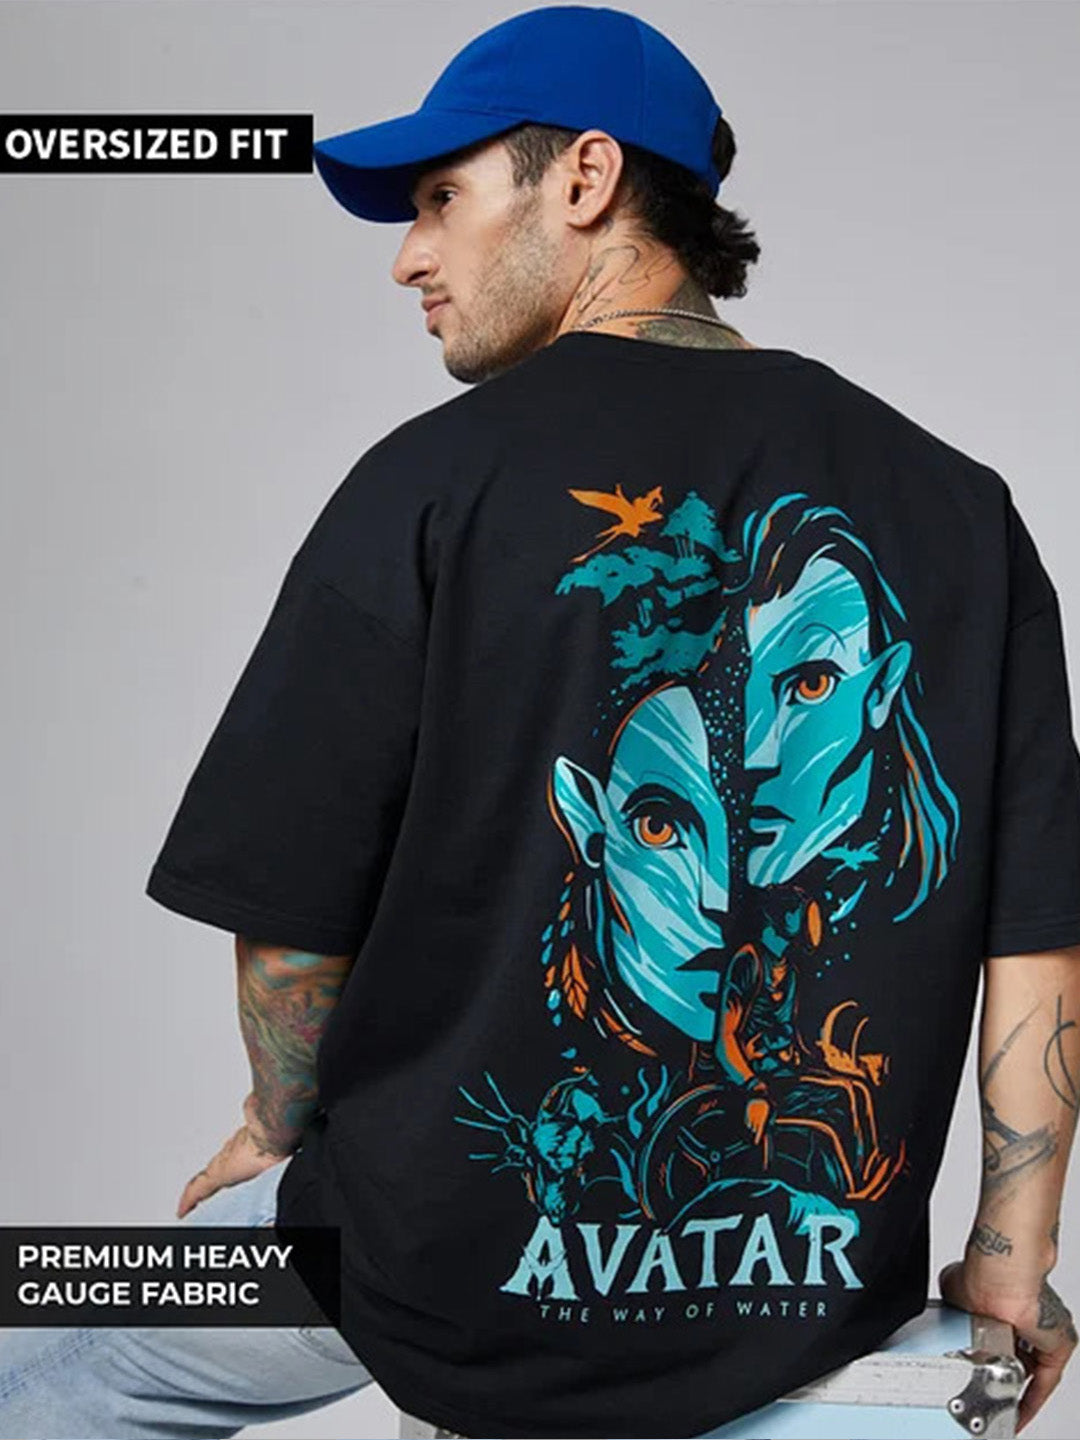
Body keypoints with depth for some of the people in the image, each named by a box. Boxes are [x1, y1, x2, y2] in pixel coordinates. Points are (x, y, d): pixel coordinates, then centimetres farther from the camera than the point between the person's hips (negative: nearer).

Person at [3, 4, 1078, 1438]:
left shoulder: (436, 480, -11)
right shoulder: (959, 504, -1)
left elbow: (290, 919, -8)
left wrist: (281, 1130, 12)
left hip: (467, 1287, -4)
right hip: (828, 1298, 5)